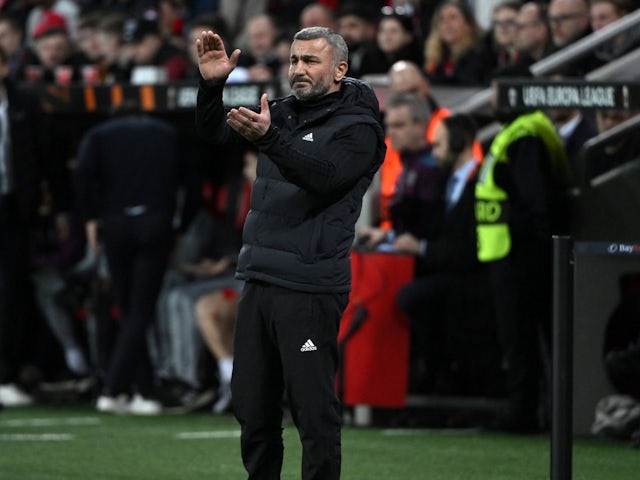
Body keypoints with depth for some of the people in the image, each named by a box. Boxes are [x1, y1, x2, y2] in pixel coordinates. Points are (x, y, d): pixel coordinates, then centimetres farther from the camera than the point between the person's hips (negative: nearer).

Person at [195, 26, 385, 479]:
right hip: (259, 282, 7)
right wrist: (212, 84, -5)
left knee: (313, 409, -7)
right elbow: (215, 132, 14)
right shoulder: (282, 112, 14)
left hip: (309, 289, -7)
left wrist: (268, 137, -36)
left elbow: (324, 174, -23)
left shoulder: (357, 126, -5)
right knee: (251, 404, 10)